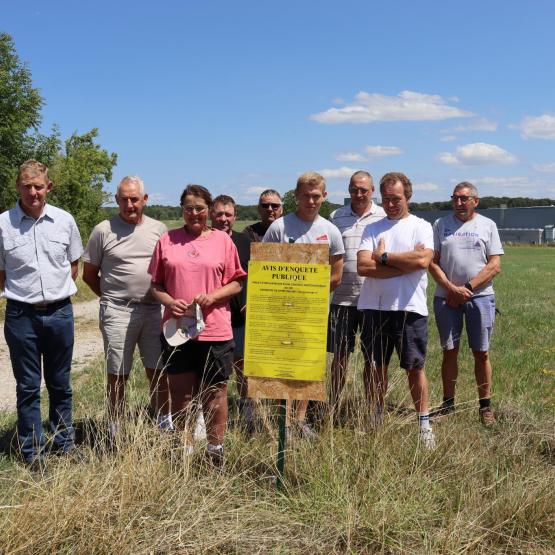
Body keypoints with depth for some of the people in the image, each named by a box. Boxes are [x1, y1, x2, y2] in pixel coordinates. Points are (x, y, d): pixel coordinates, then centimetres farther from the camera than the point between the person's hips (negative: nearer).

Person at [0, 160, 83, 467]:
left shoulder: (64, 220, 0)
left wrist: (58, 292, 4)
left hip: (60, 312, 2)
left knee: (60, 384, 15)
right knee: (28, 387, 8)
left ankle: (64, 443, 30)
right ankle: (32, 452, 20)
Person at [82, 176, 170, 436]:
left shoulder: (158, 229, 5)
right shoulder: (103, 231, -3)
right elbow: (89, 274, 4)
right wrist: (112, 297, 3)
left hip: (153, 310, 3)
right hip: (117, 313, -3)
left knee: (157, 370, 11)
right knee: (118, 375, 5)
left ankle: (165, 422, 25)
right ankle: (115, 431, 17)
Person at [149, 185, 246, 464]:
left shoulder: (222, 240, 4)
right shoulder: (167, 240, 6)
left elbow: (236, 283, 4)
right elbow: (156, 284, 8)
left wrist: (212, 296, -13)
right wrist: (170, 302, -11)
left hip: (214, 329, -1)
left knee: (215, 391, 8)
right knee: (180, 391, 9)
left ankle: (216, 447, 22)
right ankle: (184, 447, 23)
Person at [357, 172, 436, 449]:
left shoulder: (421, 226, 3)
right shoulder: (372, 229, 10)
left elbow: (423, 260, -16)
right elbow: (362, 266, -6)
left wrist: (384, 257, -8)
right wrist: (406, 263, -10)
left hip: (410, 308, -3)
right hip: (376, 306, 3)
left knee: (415, 367, 3)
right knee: (377, 366, 11)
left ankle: (424, 425, 14)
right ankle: (375, 422, 23)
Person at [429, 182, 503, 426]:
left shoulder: (487, 225, 5)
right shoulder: (441, 224, 7)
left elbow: (494, 265, -1)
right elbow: (433, 262, 2)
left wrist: (467, 288, -10)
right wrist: (452, 289, -10)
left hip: (480, 297, -1)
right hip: (446, 297, 1)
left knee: (481, 353, 2)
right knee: (449, 351, 6)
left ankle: (485, 406, 11)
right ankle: (448, 404, 15)